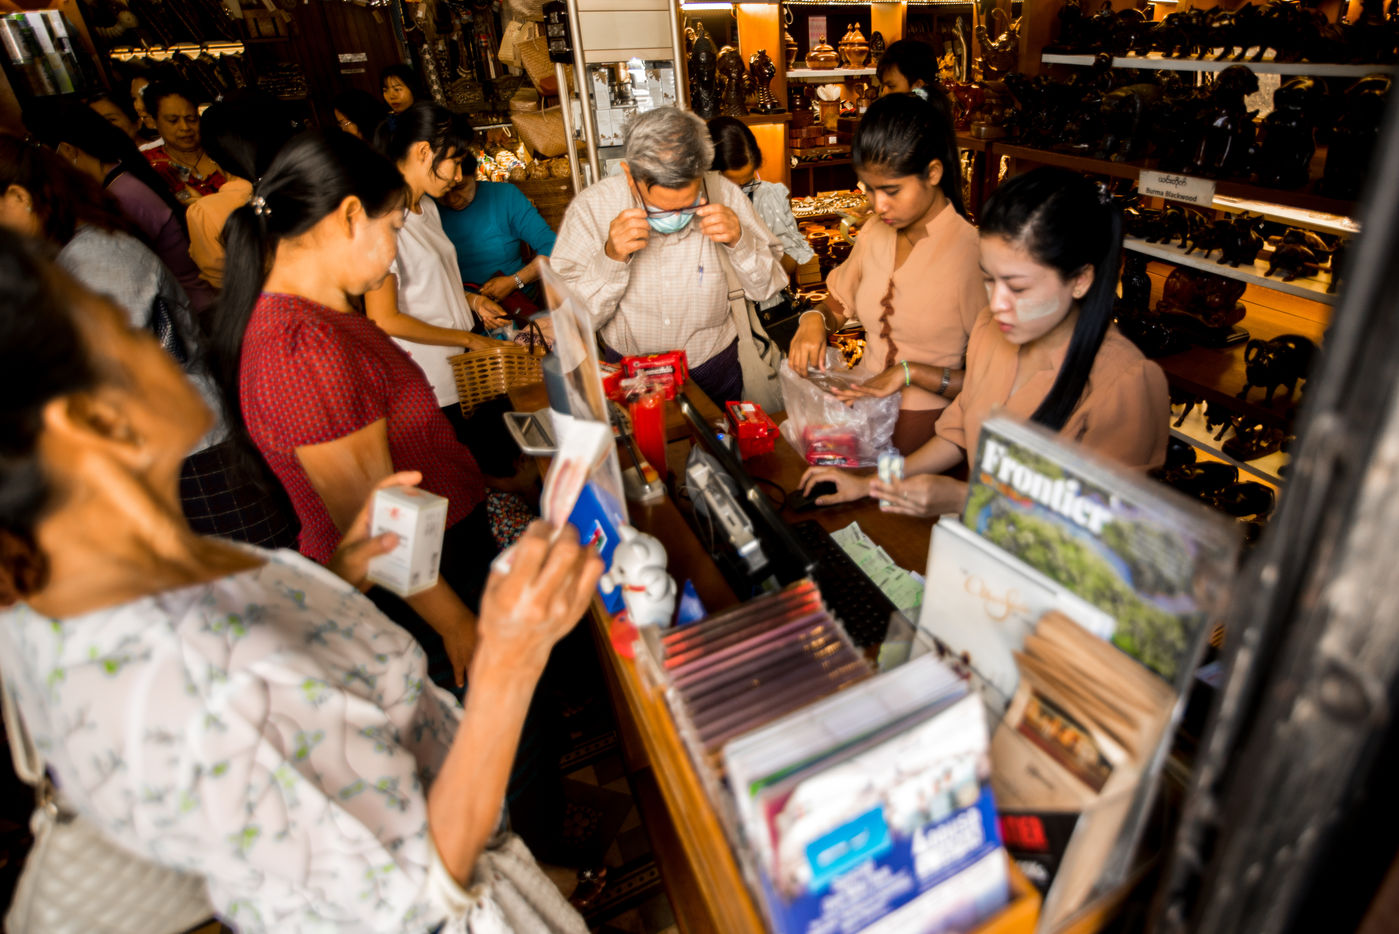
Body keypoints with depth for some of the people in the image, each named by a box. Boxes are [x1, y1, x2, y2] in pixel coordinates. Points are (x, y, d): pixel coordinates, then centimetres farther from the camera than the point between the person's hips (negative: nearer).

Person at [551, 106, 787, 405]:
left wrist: (740, 242, -20)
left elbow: (768, 287, -1)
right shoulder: (591, 208, -14)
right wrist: (611, 259, -29)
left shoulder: (723, 194, -11)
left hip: (715, 374, 1)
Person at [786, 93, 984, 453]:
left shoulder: (971, 253, -15)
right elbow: (839, 304, 21)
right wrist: (814, 319, -1)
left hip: (926, 425, -5)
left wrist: (910, 372, -18)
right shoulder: (874, 232, 7)